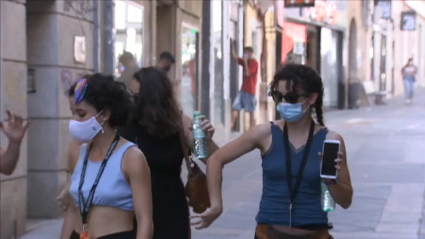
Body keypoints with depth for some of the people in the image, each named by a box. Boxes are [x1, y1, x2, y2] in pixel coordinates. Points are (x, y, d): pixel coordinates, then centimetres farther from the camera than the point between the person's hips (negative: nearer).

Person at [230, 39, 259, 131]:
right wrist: (232, 44, 6)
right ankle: (232, 127, -4)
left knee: (251, 111, -2)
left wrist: (245, 62, -15)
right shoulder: (245, 61, 14)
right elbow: (234, 56, 13)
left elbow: (248, 73, -17)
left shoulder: (254, 63, -10)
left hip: (250, 91, -8)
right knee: (235, 107, -1)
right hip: (243, 89, 8)